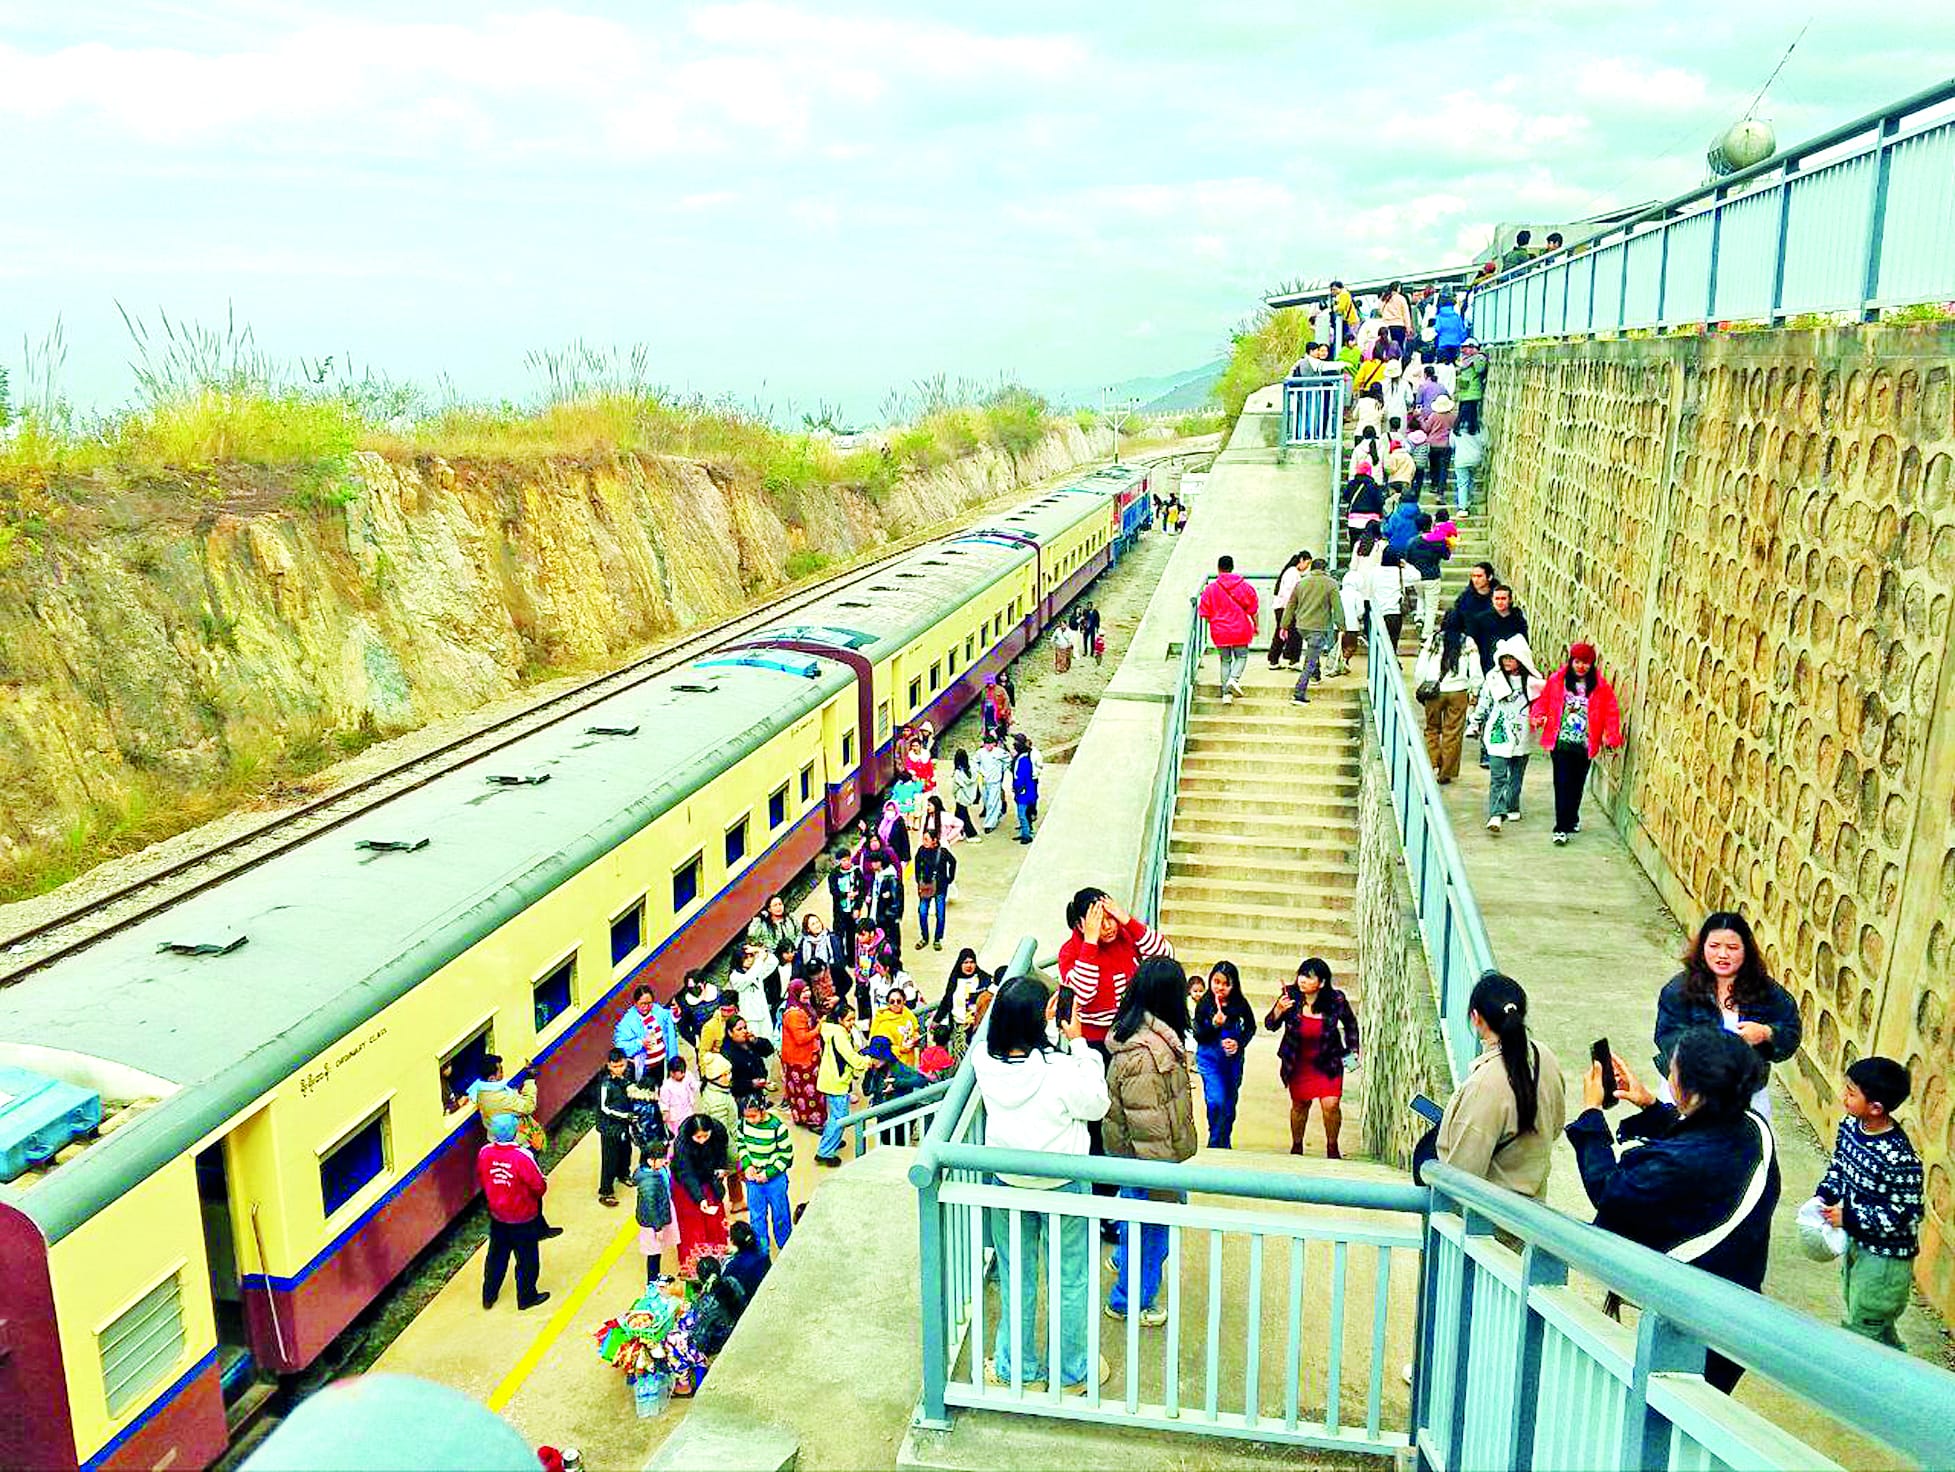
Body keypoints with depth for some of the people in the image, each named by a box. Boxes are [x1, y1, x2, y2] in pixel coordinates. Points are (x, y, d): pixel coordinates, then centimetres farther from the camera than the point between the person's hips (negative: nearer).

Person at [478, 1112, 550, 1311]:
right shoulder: (523, 1156, -31)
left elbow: (480, 1180, 3)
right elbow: (539, 1187, -23)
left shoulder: (485, 1153, -15)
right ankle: (526, 1297, 31)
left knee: (497, 1255, 24)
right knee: (527, 1259, 16)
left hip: (497, 1216, 5)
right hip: (523, 1219, -5)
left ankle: (489, 1296, 38)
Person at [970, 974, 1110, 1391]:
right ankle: (1073, 1371, 32)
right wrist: (1077, 1043, -13)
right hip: (1062, 1187, -3)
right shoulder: (1059, 1070, -28)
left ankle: (1014, 1367, 35)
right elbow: (1097, 1105, -11)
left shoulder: (985, 1063, -15)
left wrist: (1046, 1027, 4)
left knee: (1016, 1281, 20)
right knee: (1071, 1282, 16)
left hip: (1008, 1185, 4)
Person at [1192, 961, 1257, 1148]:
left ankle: (1225, 1144, 28)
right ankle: (1215, 1144, 2)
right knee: (1216, 1102, -16)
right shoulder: (1204, 1004, -11)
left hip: (1234, 1059, 2)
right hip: (1210, 1058, -2)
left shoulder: (1240, 1004, -9)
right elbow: (1198, 1035, -9)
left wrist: (1239, 1042, -9)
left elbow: (1250, 1027, 8)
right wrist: (1214, 1025, -26)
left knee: (1230, 1103, 12)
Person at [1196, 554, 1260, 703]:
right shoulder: (1244, 586, -3)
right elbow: (1253, 610, 2)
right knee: (1241, 656, 16)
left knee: (1226, 660, 12)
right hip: (1240, 630, -1)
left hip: (1220, 632, 1)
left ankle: (1226, 693, 8)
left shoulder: (1210, 588, -5)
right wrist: (1255, 626, 16)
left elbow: (1205, 614, -1)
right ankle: (1234, 678, -11)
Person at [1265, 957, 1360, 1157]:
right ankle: (1296, 1147, 31)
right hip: (1298, 1063, 1)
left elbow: (1351, 1024, 5)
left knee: (1331, 1105, -11)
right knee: (1300, 1104, 11)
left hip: (1328, 1063, -1)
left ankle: (1332, 1148, 11)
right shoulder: (1291, 996, -16)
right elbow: (1270, 1025, -16)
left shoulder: (1336, 1000, -15)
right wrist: (1279, 1010, -34)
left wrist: (1352, 1050, 2)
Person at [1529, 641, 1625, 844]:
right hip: (1561, 742, -2)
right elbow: (1543, 700, 6)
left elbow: (1611, 712, 2)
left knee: (1577, 783, 14)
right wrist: (1538, 717, -12)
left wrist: (1612, 736, -9)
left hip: (1584, 744, 2)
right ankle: (1562, 828, -5)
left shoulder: (1601, 687, 2)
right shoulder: (1556, 680, 0)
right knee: (1563, 784, -6)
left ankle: (1572, 819, 35)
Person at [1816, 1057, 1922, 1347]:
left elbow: (1903, 1215, -26)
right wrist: (1824, 1196, -5)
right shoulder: (1850, 1127, -8)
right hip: (1855, 1241, 9)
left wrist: (1848, 1217, -24)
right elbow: (1838, 1166, 9)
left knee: (1862, 1327, 5)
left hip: (1885, 1255, -9)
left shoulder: (1899, 1159, -32)